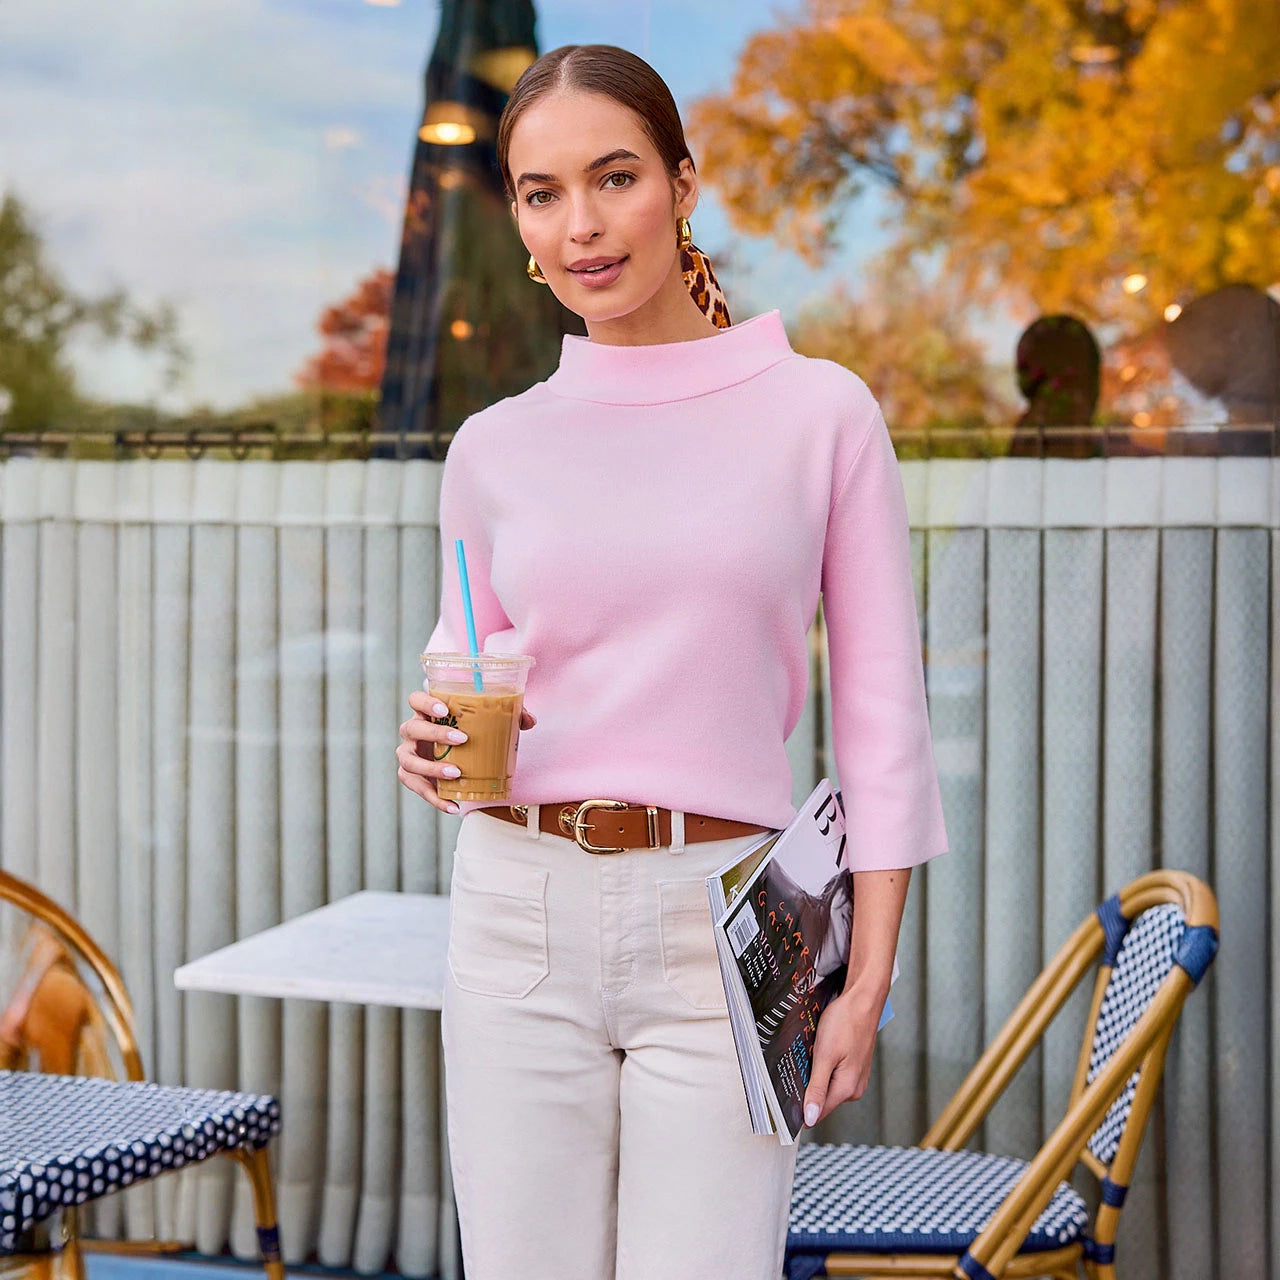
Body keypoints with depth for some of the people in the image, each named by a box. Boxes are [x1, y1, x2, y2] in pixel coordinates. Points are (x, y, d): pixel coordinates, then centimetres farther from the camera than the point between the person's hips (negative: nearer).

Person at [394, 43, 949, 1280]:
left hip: (720, 934, -2)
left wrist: (868, 981, -5)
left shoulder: (819, 412, 0)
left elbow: (880, 715, 0)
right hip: (520, 920, 3)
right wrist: (432, 741, -5)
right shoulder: (493, 448, 7)